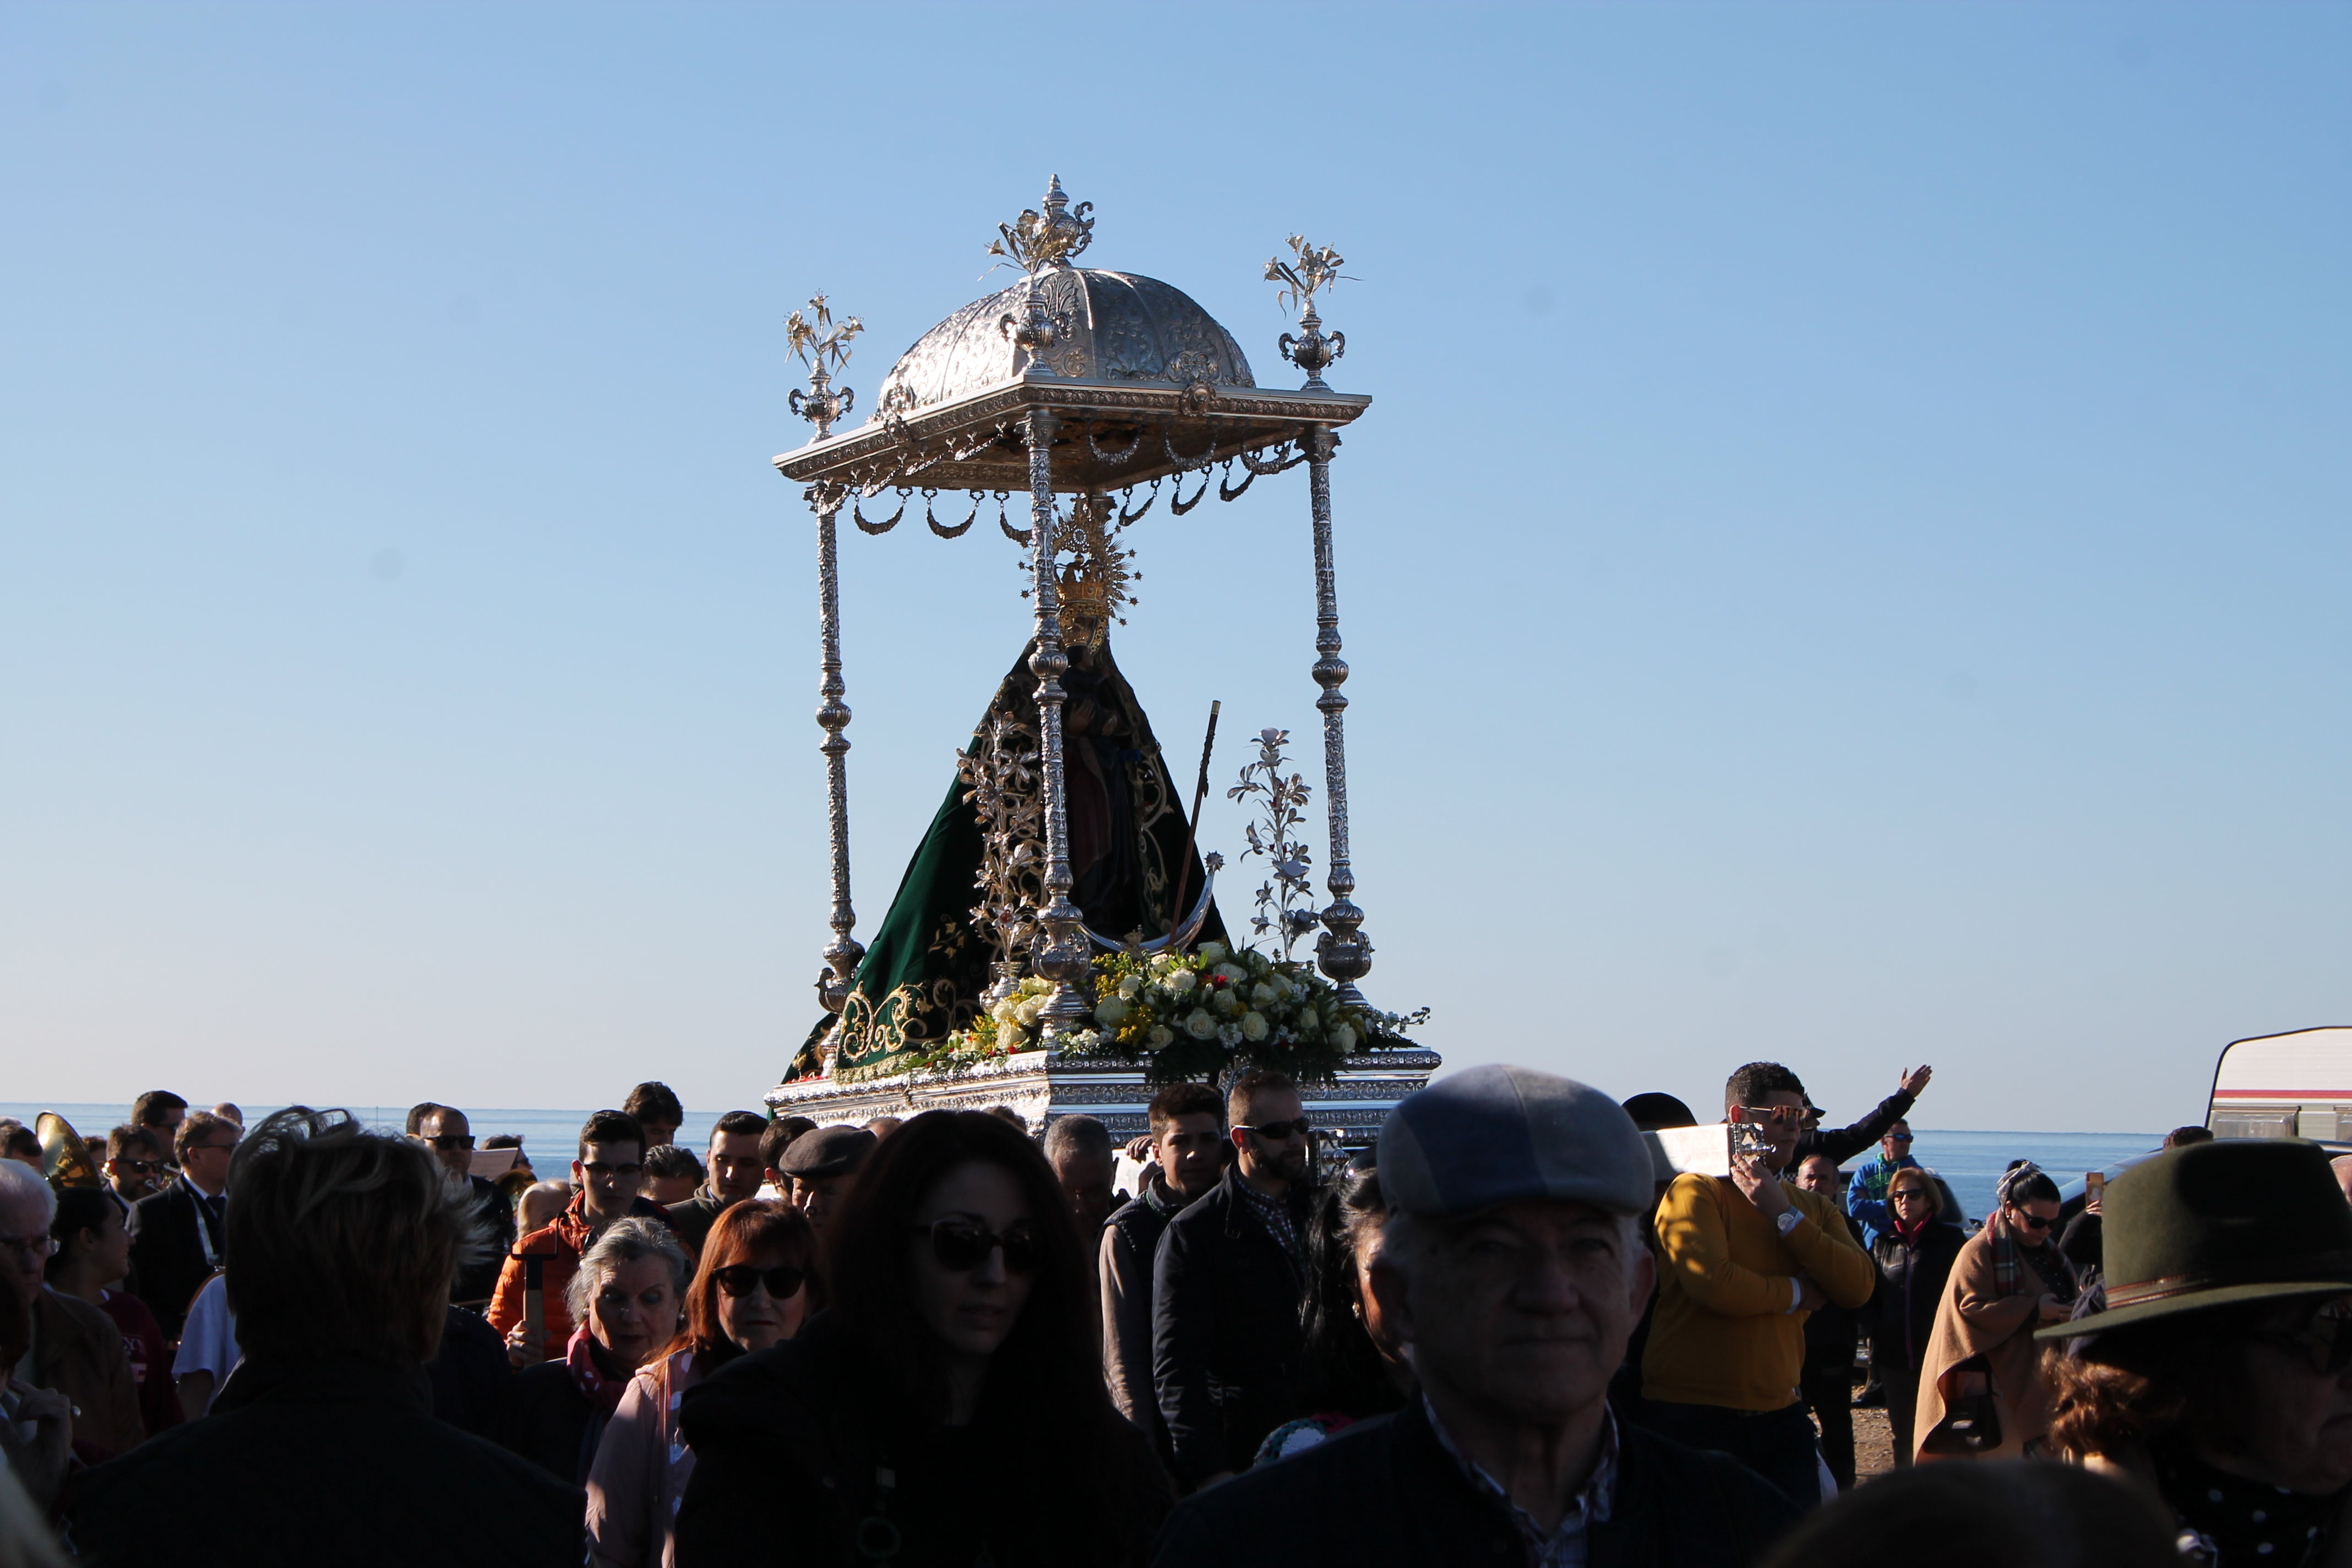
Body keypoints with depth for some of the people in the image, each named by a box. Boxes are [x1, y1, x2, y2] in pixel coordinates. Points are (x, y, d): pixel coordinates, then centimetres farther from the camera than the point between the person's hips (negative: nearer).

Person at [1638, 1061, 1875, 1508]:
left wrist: (1784, 1215, -8)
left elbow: (1859, 1287, -2)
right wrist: (1796, 1292, -4)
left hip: (1779, 1416, 6)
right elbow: (1713, 1283, -22)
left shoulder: (1813, 1208, 15)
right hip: (1692, 1418, -6)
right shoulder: (1696, 1191, -6)